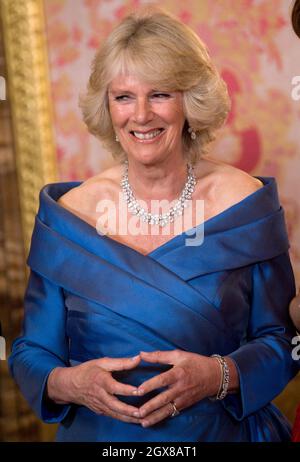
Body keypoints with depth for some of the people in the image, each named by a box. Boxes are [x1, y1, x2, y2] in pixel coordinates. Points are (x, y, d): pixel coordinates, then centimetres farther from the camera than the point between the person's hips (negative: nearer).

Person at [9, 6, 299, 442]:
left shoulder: (246, 201, -10)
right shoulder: (70, 212, -9)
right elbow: (32, 353, -4)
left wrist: (220, 375, -23)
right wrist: (68, 383, -23)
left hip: (222, 432, 0)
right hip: (99, 433, 1)